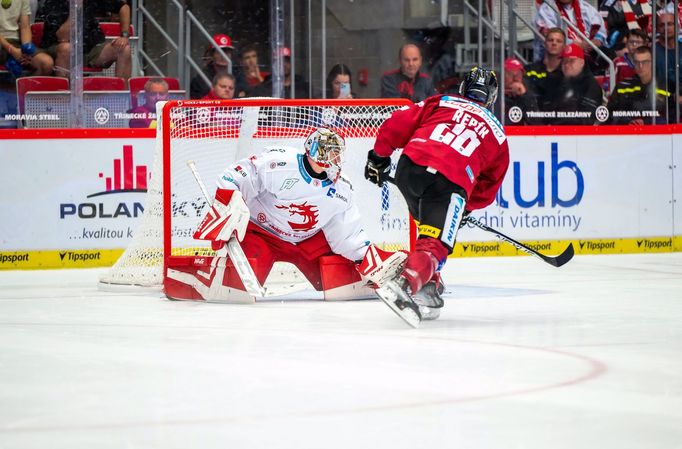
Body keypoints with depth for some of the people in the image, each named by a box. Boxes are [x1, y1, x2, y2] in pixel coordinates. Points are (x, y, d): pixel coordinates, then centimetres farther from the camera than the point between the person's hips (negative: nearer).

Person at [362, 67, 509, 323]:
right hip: (450, 184, -3)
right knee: (435, 246, -6)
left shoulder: (441, 102, 23)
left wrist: (379, 157, 25)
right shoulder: (497, 133, 26)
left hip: (410, 166, 3)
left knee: (430, 227, 27)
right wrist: (467, 207, 43)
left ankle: (427, 283, 23)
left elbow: (397, 125, 15)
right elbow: (488, 187, 30)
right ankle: (406, 284, -33)